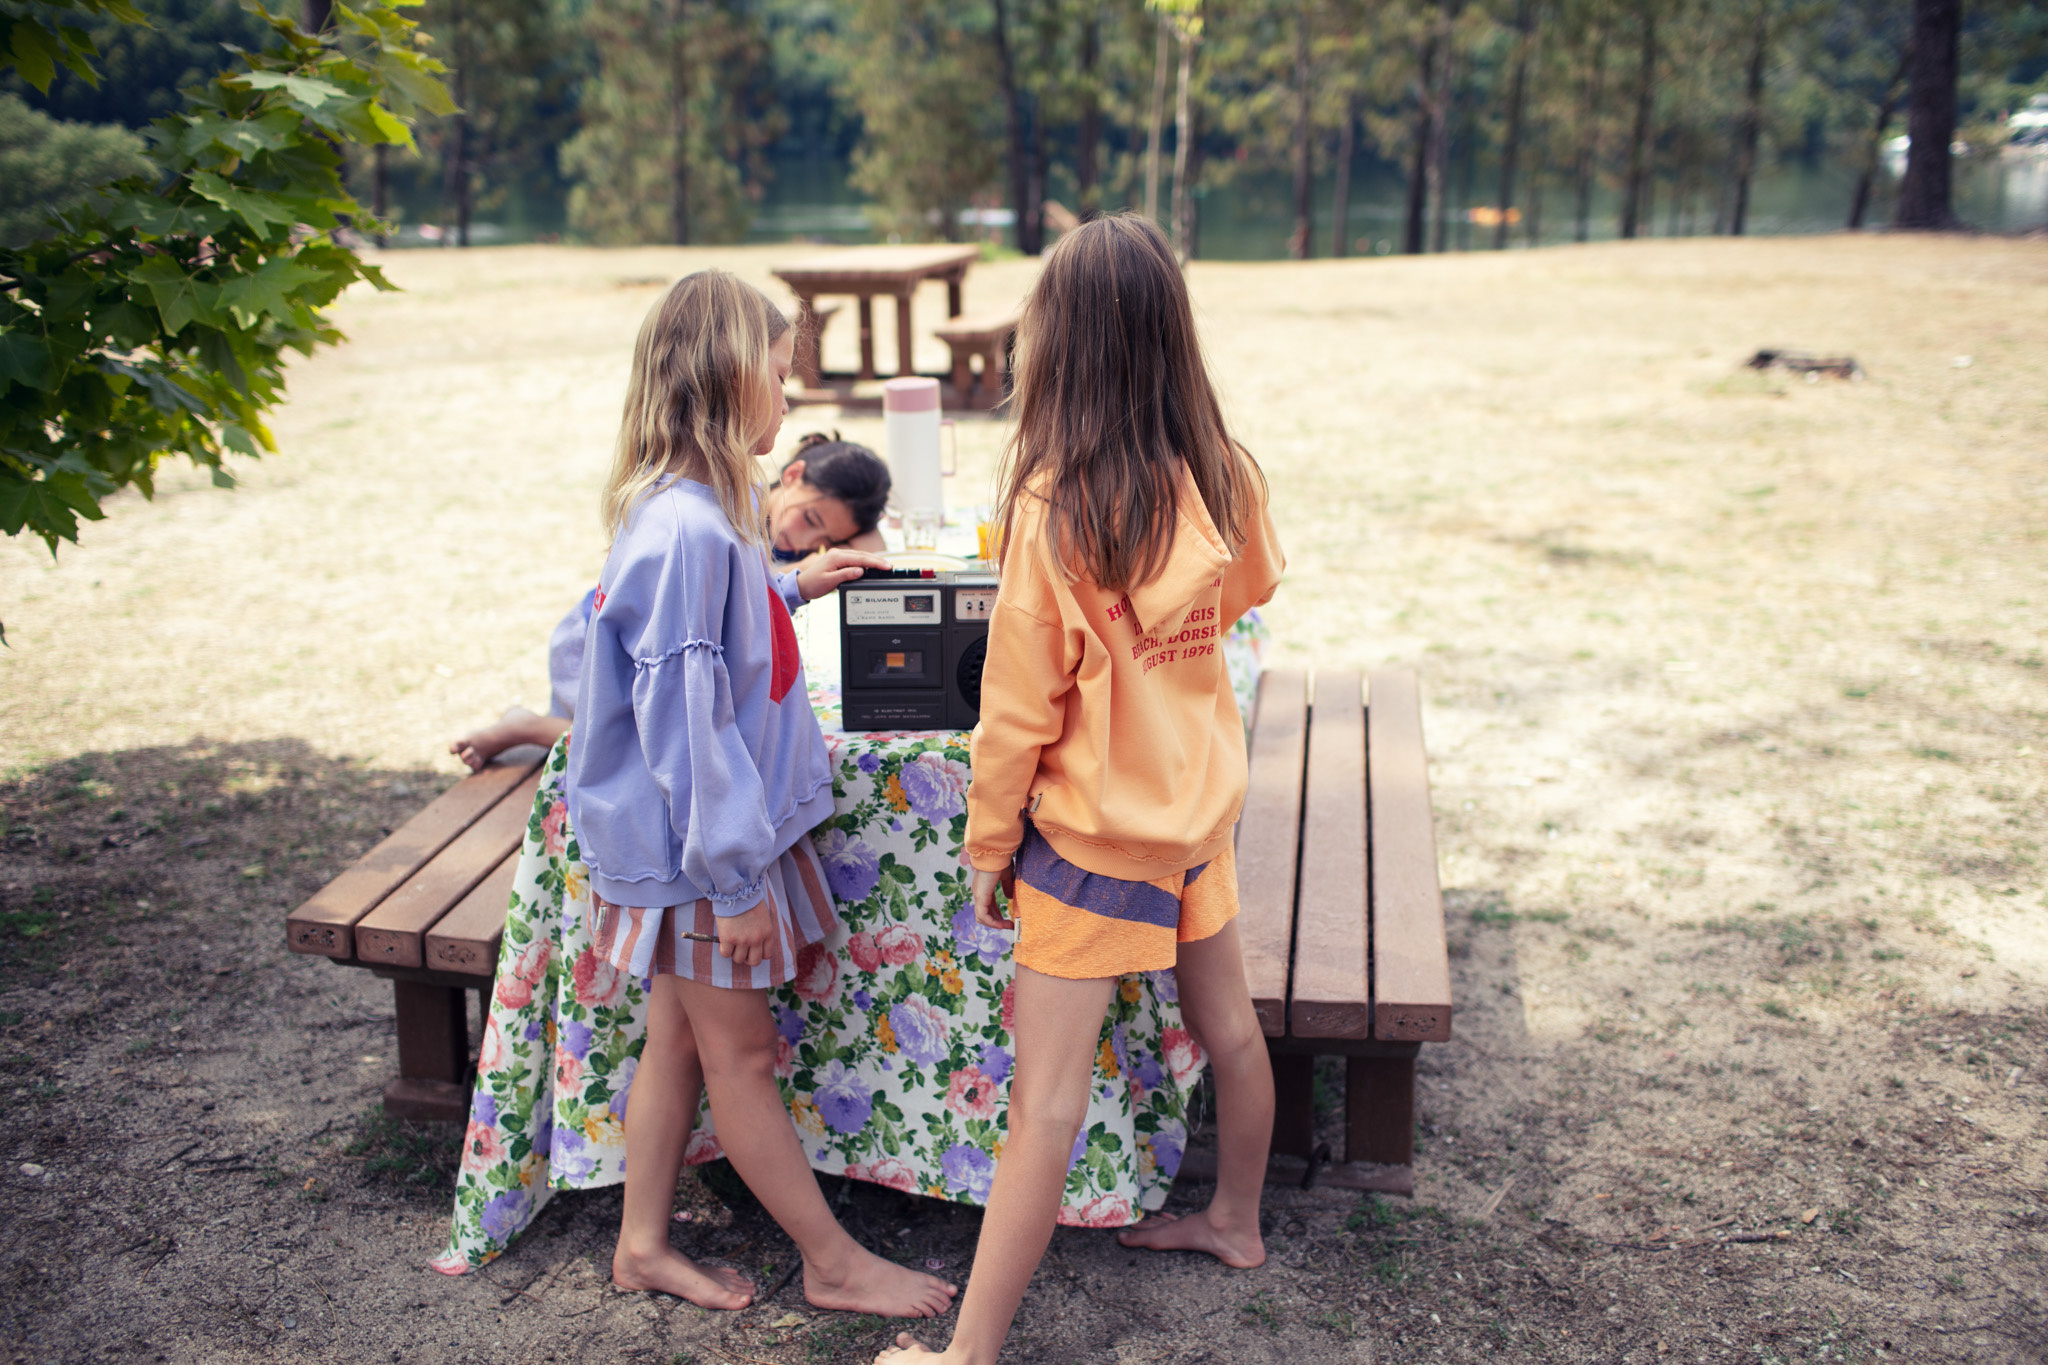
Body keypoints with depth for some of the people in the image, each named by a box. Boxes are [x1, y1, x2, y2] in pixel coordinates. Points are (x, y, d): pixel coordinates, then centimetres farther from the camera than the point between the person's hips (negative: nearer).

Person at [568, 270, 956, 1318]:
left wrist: (789, 586, 26)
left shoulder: (693, 509, 4)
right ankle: (834, 1263, 21)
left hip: (692, 838, 9)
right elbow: (684, 717, -25)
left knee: (679, 1037, 18)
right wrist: (735, 880, -20)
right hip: (700, 843, -9)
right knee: (741, 1054, 6)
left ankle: (643, 1246, 33)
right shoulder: (688, 530, -26)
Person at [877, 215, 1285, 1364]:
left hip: (1094, 834, -7)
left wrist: (989, 849, -4)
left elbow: (1020, 712, -17)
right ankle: (1236, 1221, 46)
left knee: (1047, 1101, -3)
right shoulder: (1224, 482, -7)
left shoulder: (1054, 512, -24)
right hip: (1200, 809, 7)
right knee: (1230, 1027, 24)